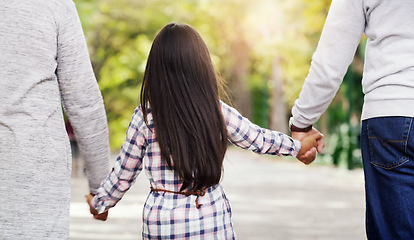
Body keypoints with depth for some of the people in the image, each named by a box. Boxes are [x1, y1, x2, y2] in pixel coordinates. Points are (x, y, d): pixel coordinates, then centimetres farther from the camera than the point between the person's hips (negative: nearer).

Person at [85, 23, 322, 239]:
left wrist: (99, 203, 21)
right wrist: (297, 146, 29)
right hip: (212, 216, 1)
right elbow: (258, 139, 11)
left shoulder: (145, 117, -6)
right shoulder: (218, 112, -3)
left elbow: (123, 175, 3)